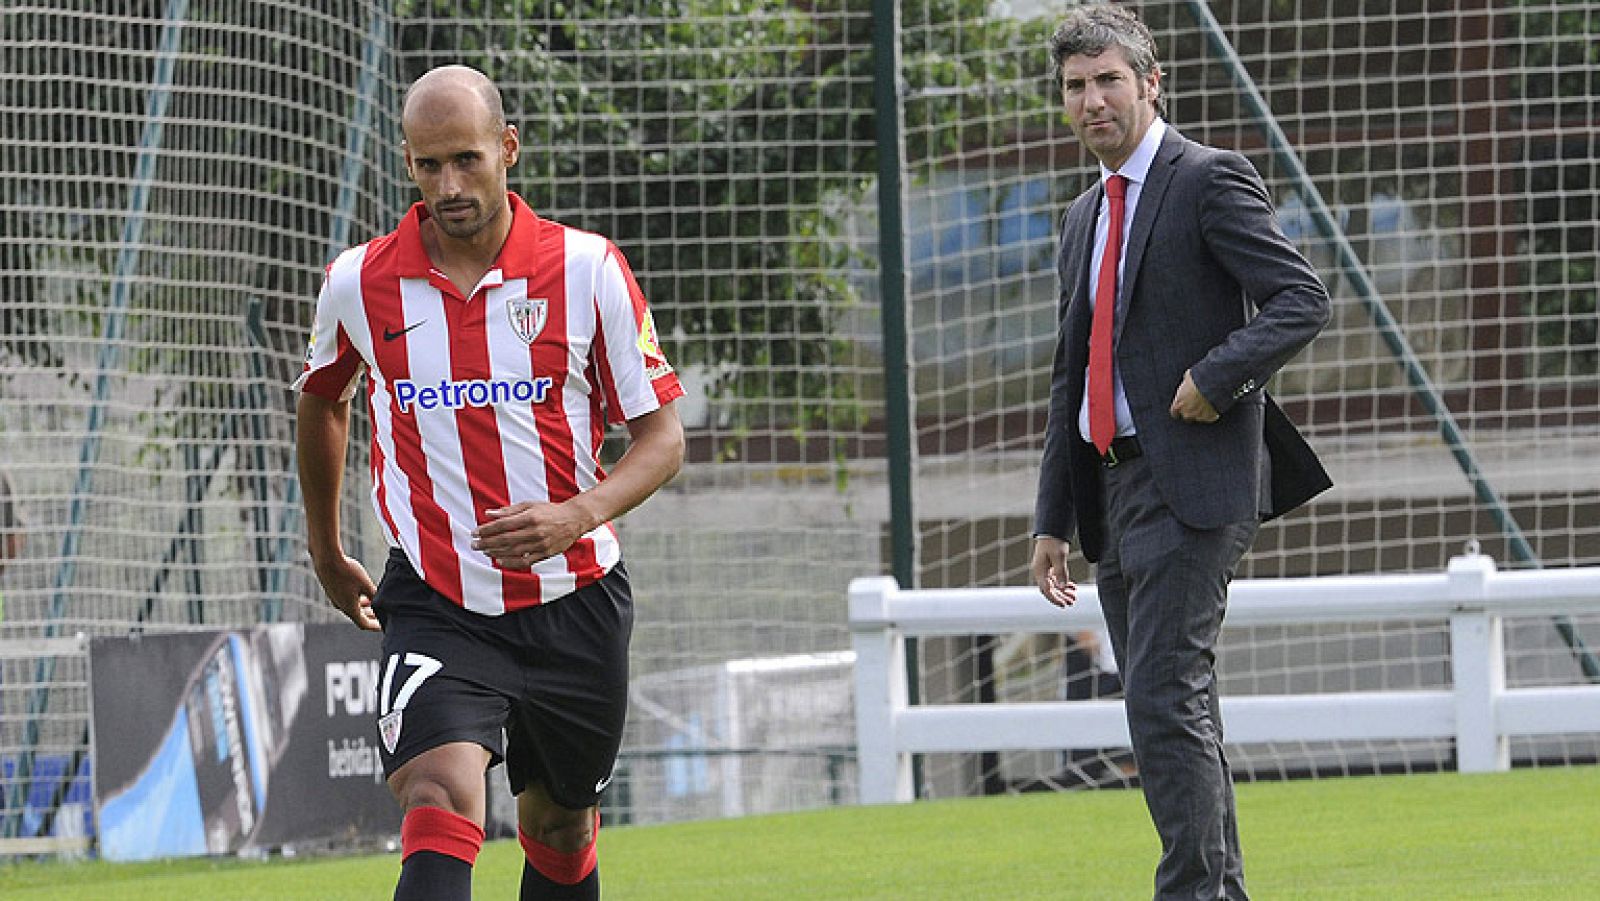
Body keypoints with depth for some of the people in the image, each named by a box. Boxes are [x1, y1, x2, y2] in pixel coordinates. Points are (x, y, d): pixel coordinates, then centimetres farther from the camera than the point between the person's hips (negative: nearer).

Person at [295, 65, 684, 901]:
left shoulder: (588, 269, -6)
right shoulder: (359, 282, -2)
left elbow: (662, 433, -2)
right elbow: (322, 401, 20)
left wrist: (577, 515, -21)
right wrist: (327, 554, 25)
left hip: (574, 603, 1)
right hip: (435, 605, -1)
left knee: (559, 830, 15)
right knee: (440, 800, -23)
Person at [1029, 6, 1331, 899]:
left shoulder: (1210, 181, -5)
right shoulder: (1085, 218, 20)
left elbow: (1303, 299, -13)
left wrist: (1216, 376, -22)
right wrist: (1053, 520, 19)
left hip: (1192, 484, -9)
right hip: (1114, 486, 9)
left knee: (1167, 698, -16)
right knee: (1170, 708, 10)